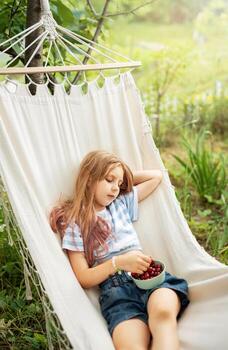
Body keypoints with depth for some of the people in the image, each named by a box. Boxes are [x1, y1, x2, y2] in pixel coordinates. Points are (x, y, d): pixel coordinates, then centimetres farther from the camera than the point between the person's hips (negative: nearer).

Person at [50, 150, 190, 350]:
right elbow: (83, 279, 2)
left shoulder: (122, 203, 22)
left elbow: (156, 176, 29)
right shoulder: (74, 223, 7)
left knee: (163, 310, -34)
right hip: (114, 288, -4)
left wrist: (124, 177, 23)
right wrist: (118, 262, -13)